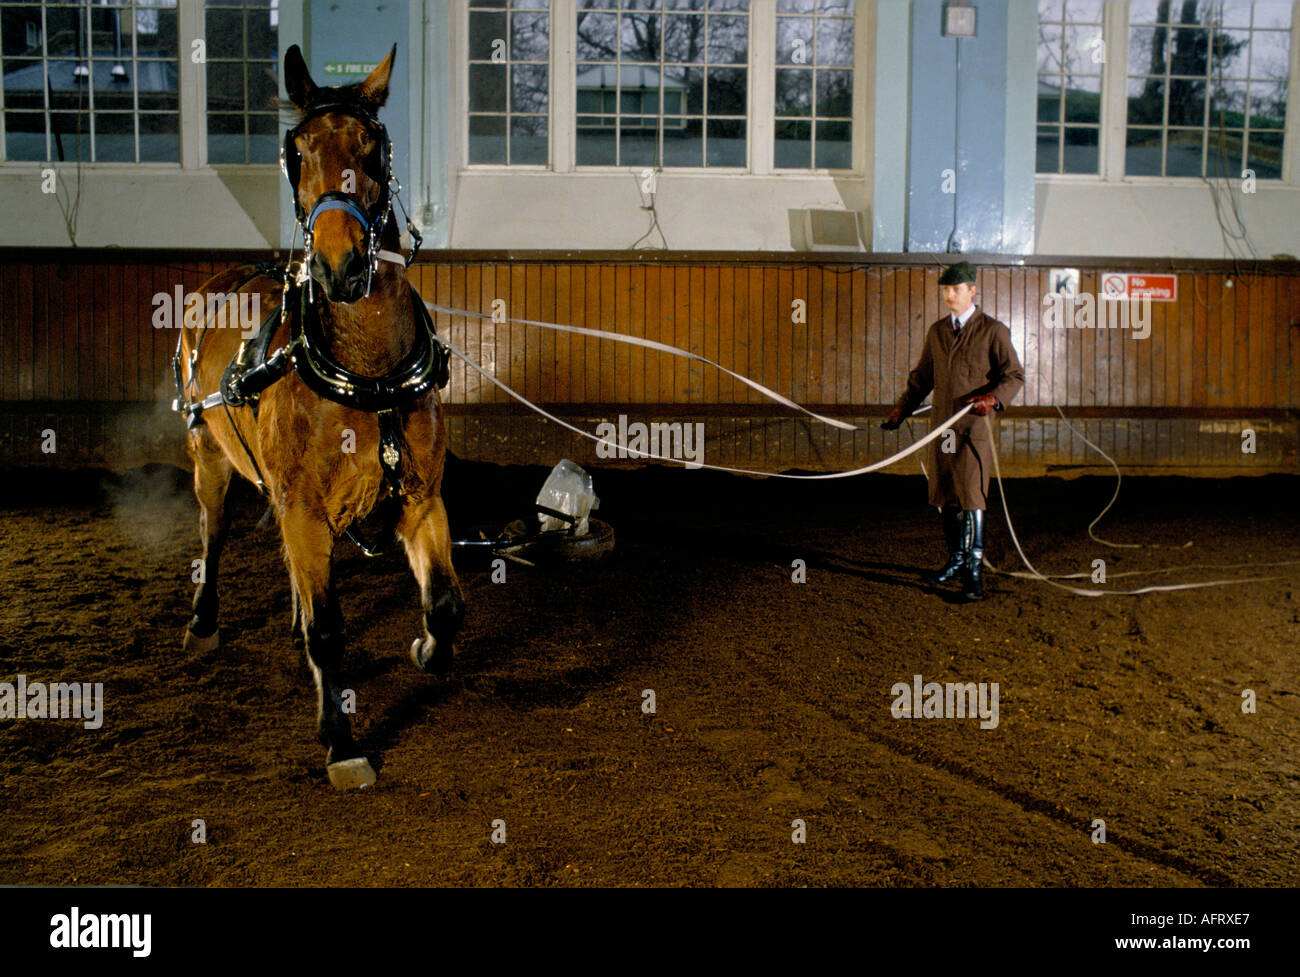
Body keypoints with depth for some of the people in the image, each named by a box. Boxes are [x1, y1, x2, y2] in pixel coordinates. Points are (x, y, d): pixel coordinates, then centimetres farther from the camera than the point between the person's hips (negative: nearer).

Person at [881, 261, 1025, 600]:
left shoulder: (993, 331, -2)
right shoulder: (937, 331, 14)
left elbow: (1015, 375, -4)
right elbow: (922, 377, 22)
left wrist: (993, 397, -22)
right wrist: (902, 408, 15)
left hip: (974, 426, -6)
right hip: (943, 426, 6)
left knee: (972, 496, -9)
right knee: (945, 498, 11)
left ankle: (975, 572, -4)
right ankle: (957, 560, 27)